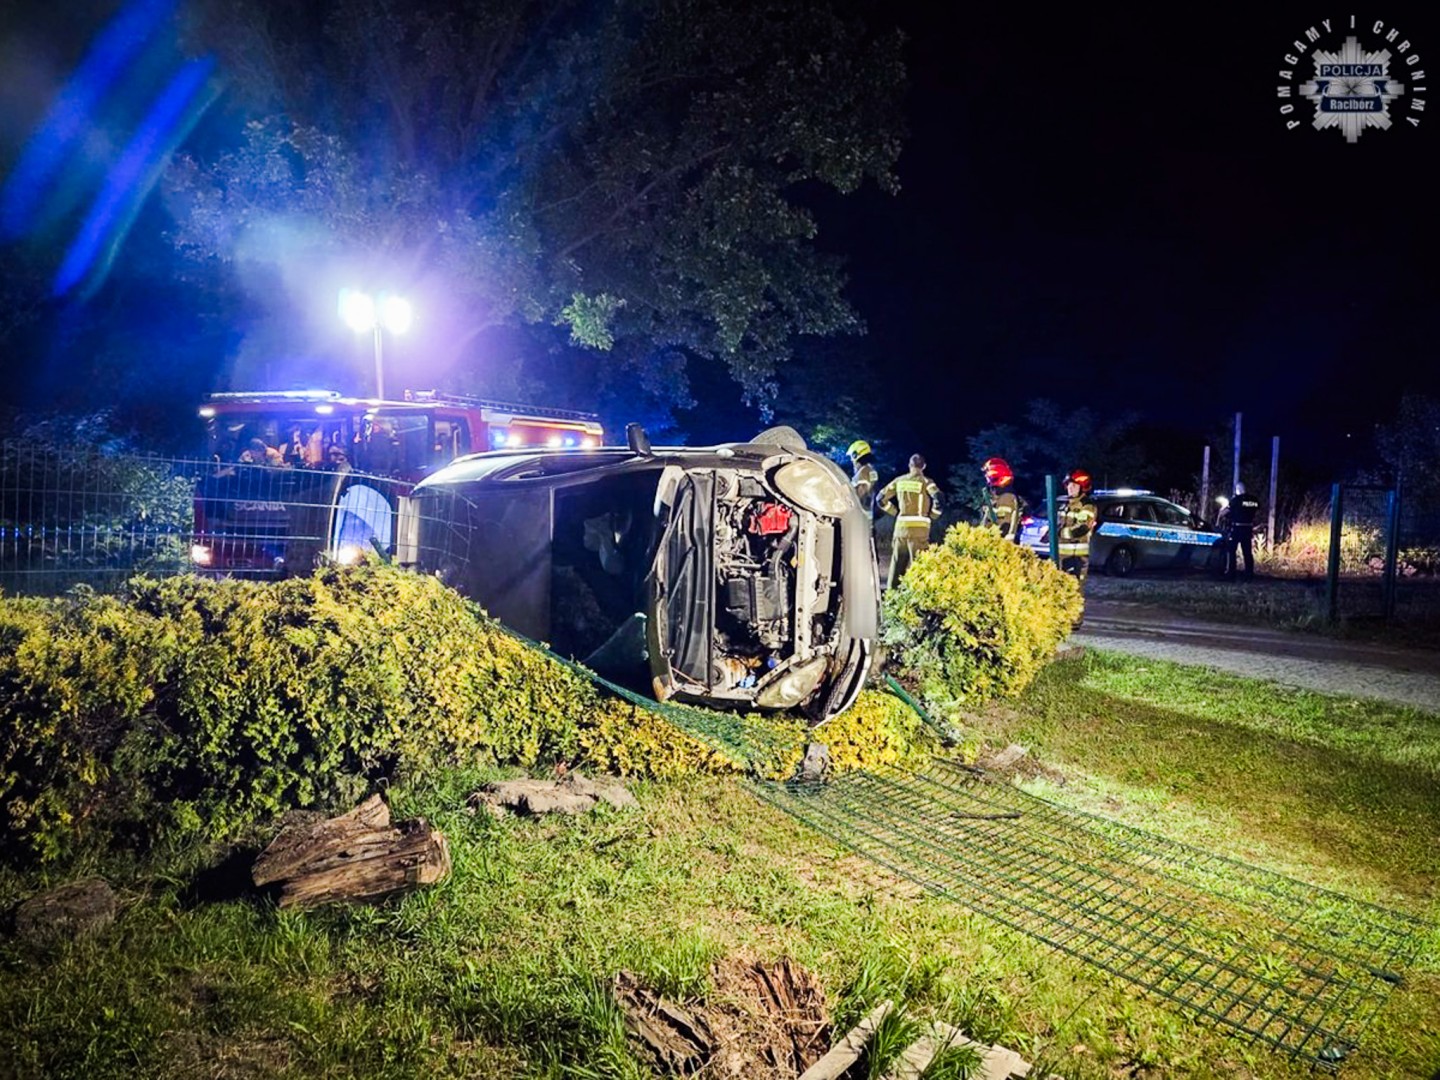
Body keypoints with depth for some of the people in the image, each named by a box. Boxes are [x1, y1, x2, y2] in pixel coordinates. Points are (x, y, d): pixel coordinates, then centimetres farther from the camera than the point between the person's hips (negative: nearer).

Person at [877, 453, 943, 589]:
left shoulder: (899, 481, 8)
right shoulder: (925, 482, -3)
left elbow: (881, 498, 11)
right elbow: (938, 499, -18)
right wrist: (933, 514, -2)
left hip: (901, 525, 4)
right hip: (919, 527, -4)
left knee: (897, 563, 12)